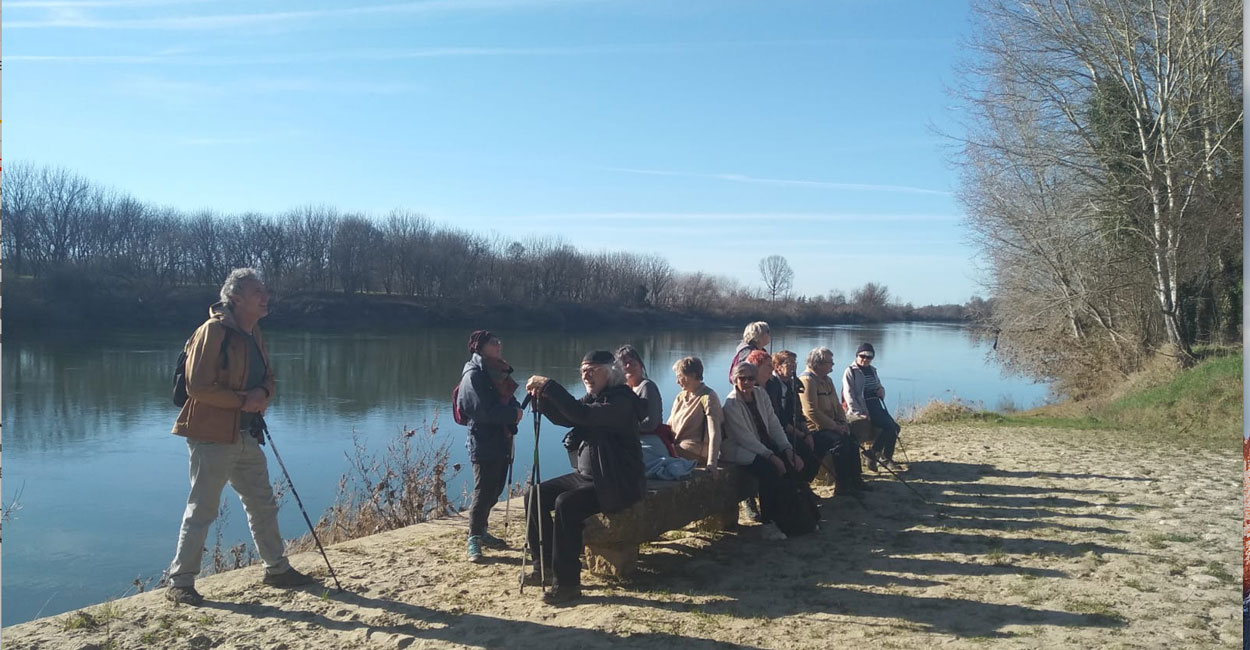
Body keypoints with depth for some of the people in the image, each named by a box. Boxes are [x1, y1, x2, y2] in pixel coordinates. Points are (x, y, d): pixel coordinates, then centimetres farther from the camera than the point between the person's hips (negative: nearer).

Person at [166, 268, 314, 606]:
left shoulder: (254, 333, 11)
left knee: (263, 505, 15)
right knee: (202, 509, 0)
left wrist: (263, 394, -4)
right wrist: (242, 400, -18)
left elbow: (268, 377, 18)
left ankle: (277, 568, 28)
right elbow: (198, 386, -19)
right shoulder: (213, 331, -15)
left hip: (247, 436, 8)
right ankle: (180, 582, 13)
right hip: (212, 436, -8)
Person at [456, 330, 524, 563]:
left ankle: (481, 532, 29)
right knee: (483, 492, -5)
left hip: (502, 441, 8)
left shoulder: (498, 372, 14)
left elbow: (509, 400, 16)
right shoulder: (474, 375, -13)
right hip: (484, 443, -8)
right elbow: (483, 410, -22)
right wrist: (513, 414, -14)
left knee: (495, 490, 15)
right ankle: (474, 541, 4)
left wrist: (515, 409, -7)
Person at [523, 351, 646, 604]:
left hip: (615, 485, -9)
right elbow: (565, 417, 6)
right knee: (536, 495, 1)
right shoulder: (593, 398, 10)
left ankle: (567, 582, -20)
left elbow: (582, 414, -32)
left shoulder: (621, 401, -18)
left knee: (565, 504, -29)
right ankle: (545, 565, 12)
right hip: (585, 476, 9)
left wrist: (550, 386, -30)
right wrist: (542, 396, -11)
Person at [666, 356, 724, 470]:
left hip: (695, 454, -6)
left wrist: (711, 464, -26)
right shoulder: (680, 397, 17)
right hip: (675, 449, 6)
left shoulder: (708, 398, -7)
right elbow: (669, 426, 18)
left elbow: (714, 434, -16)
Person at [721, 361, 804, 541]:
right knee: (770, 470, -31)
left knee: (794, 465, -14)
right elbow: (745, 438, -19)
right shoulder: (731, 404, -13)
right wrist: (771, 456, -24)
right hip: (741, 451, -7)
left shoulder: (761, 394, 7)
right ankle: (768, 524, -19)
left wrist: (788, 450, -9)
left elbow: (774, 425, 4)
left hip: (765, 445, 7)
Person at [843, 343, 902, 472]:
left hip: (877, 406, 8)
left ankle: (886, 458, 7)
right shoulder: (851, 371, -6)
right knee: (889, 426, -21)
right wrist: (859, 413, -20)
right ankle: (873, 452, -6)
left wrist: (881, 391, 4)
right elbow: (849, 395, -13)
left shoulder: (872, 370, 17)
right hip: (863, 409, -8)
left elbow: (879, 386, 31)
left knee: (895, 427, -5)